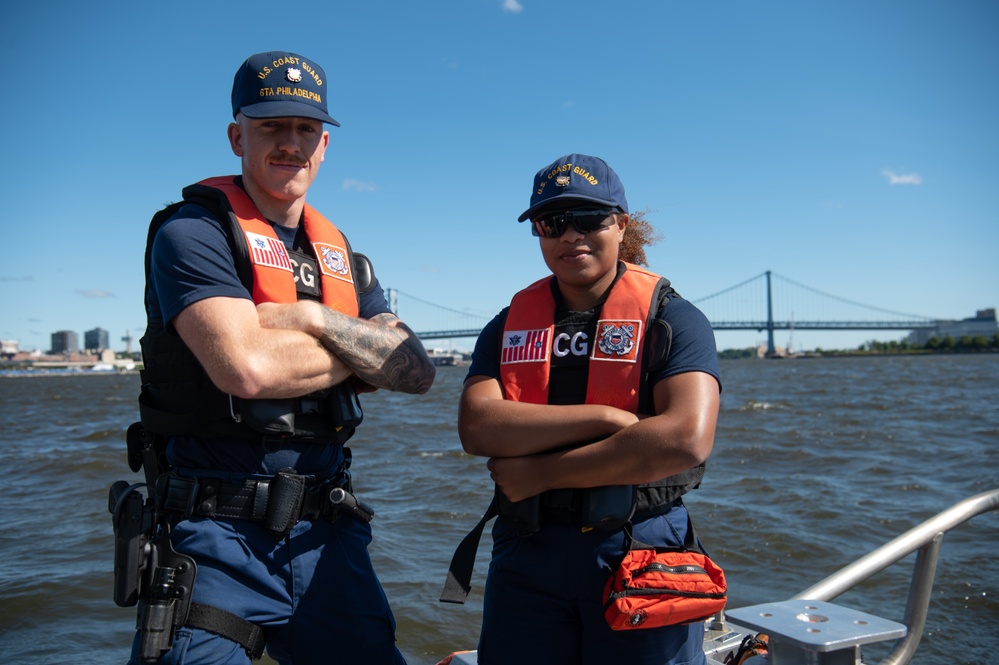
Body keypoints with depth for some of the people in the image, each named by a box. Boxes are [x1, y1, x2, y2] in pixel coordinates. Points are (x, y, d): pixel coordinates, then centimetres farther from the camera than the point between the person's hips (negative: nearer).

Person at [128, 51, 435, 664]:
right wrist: (363, 350, -7)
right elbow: (247, 368, -23)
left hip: (328, 535, 6)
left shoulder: (343, 257, 13)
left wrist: (314, 319, -12)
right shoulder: (193, 230, -6)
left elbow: (418, 371, 1)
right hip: (220, 540, -5)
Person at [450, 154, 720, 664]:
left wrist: (539, 474, -15)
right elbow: (476, 427, -9)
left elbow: (687, 440, -19)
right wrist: (607, 417, -19)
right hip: (526, 552, 3)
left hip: (641, 550, -2)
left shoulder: (672, 319, -4)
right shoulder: (507, 327, 7)